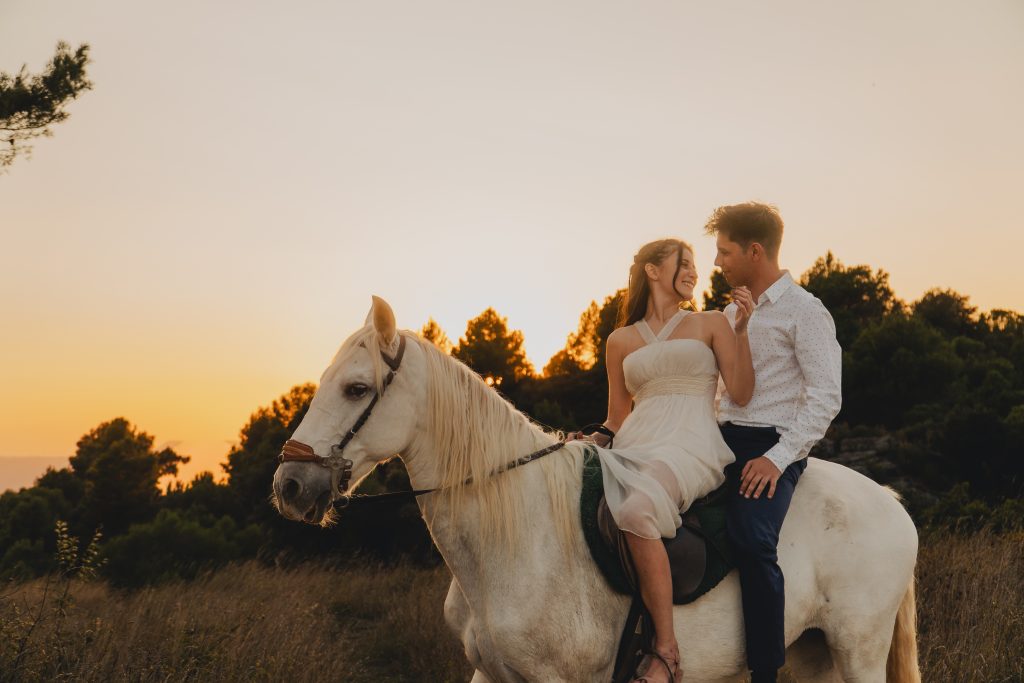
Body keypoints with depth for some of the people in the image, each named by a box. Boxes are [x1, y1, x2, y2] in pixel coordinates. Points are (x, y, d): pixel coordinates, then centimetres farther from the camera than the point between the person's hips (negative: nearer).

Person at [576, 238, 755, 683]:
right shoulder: (621, 341, 20)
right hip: (634, 448, 4)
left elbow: (742, 394, 5)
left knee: (636, 508, -36)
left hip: (692, 449, -4)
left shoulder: (710, 324, 15)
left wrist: (742, 329, -1)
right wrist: (600, 444, 2)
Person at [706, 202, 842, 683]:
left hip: (770, 445, -8)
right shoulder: (732, 313, 18)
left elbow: (825, 397, -13)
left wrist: (778, 458, -21)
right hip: (722, 440, 8)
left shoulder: (804, 311, -5)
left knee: (751, 541, -30)